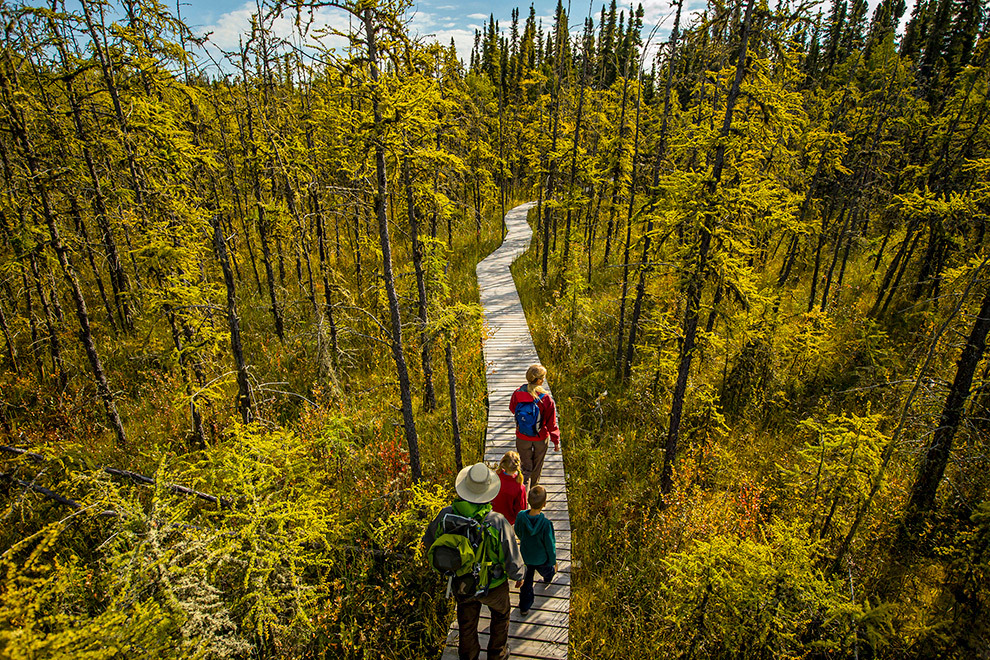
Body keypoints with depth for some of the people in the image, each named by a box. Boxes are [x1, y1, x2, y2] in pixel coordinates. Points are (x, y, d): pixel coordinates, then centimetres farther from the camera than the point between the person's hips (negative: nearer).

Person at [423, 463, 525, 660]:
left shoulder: (446, 515, -28)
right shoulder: (498, 522, -36)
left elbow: (429, 542, -6)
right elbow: (514, 564, -24)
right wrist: (519, 575, 0)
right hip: (493, 586, -2)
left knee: (467, 625, 30)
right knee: (501, 614, 32)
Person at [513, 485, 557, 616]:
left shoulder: (520, 516, -28)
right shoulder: (546, 523, -38)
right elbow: (550, 545, -22)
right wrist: (553, 561, -4)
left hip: (525, 557, 2)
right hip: (541, 558, -2)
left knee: (527, 581, 24)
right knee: (547, 570, 34)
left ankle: (524, 607, 37)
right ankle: (548, 577, 65)